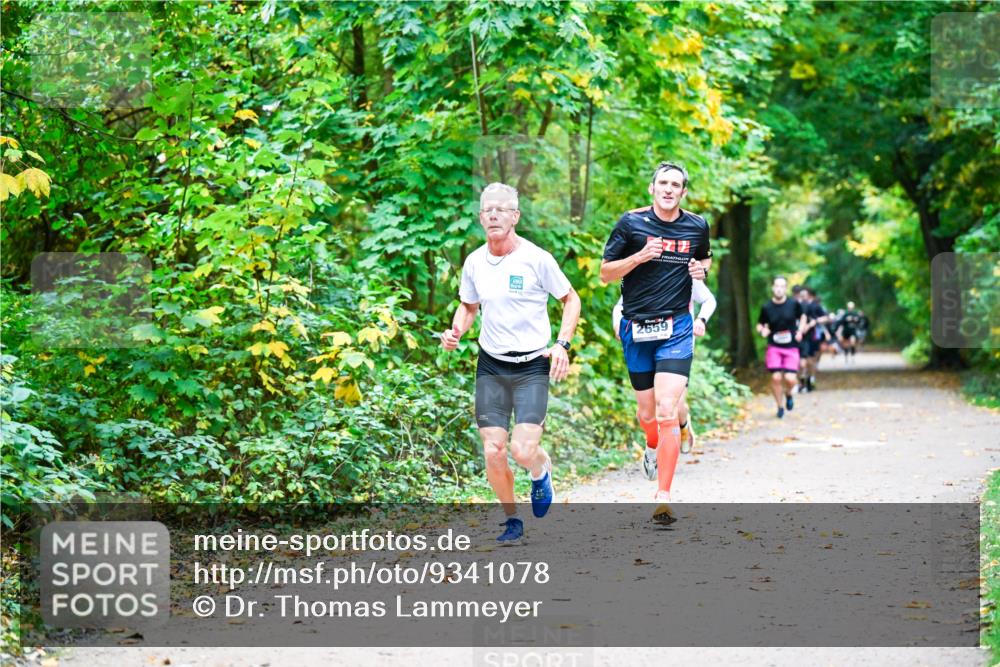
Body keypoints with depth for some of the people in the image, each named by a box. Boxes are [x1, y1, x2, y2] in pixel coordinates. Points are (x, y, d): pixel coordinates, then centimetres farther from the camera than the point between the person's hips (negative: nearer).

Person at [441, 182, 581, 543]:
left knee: (523, 450, -16)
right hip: (490, 365, 3)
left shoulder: (536, 259, -9)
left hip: (533, 365, -3)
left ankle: (541, 470, 21)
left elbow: (571, 299, 3)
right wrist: (456, 331, -1)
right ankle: (512, 520, 19)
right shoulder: (474, 262, 2)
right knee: (493, 452, -3)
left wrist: (562, 344, -9)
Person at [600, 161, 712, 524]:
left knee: (666, 412, -15)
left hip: (676, 328, -1)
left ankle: (663, 497, -13)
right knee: (647, 414, 9)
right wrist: (639, 257, -16)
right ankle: (655, 447, 47)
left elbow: (705, 258, 25)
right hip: (636, 329, 1)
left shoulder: (697, 226, 4)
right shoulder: (631, 223, -2)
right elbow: (606, 273, 0)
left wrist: (702, 269, 1)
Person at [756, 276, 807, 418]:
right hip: (774, 347, 0)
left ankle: (788, 394, 24)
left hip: (791, 348, 0)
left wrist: (800, 331, 1)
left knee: (790, 378, -13)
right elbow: (759, 325, 9)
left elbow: (802, 317, 16)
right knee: (776, 377, -10)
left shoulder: (794, 304, -3)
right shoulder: (766, 307, -3)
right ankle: (780, 406, 12)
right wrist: (762, 330, -13)